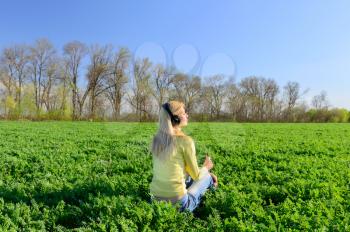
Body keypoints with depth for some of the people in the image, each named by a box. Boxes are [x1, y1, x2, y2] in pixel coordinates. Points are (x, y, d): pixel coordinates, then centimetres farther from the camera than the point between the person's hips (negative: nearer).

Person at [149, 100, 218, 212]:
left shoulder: (157, 139, 2)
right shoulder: (185, 140, -17)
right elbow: (195, 175, -5)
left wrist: (203, 170, 20)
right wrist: (206, 167, 18)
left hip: (155, 198, 6)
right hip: (176, 202, -6)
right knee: (207, 176, 18)